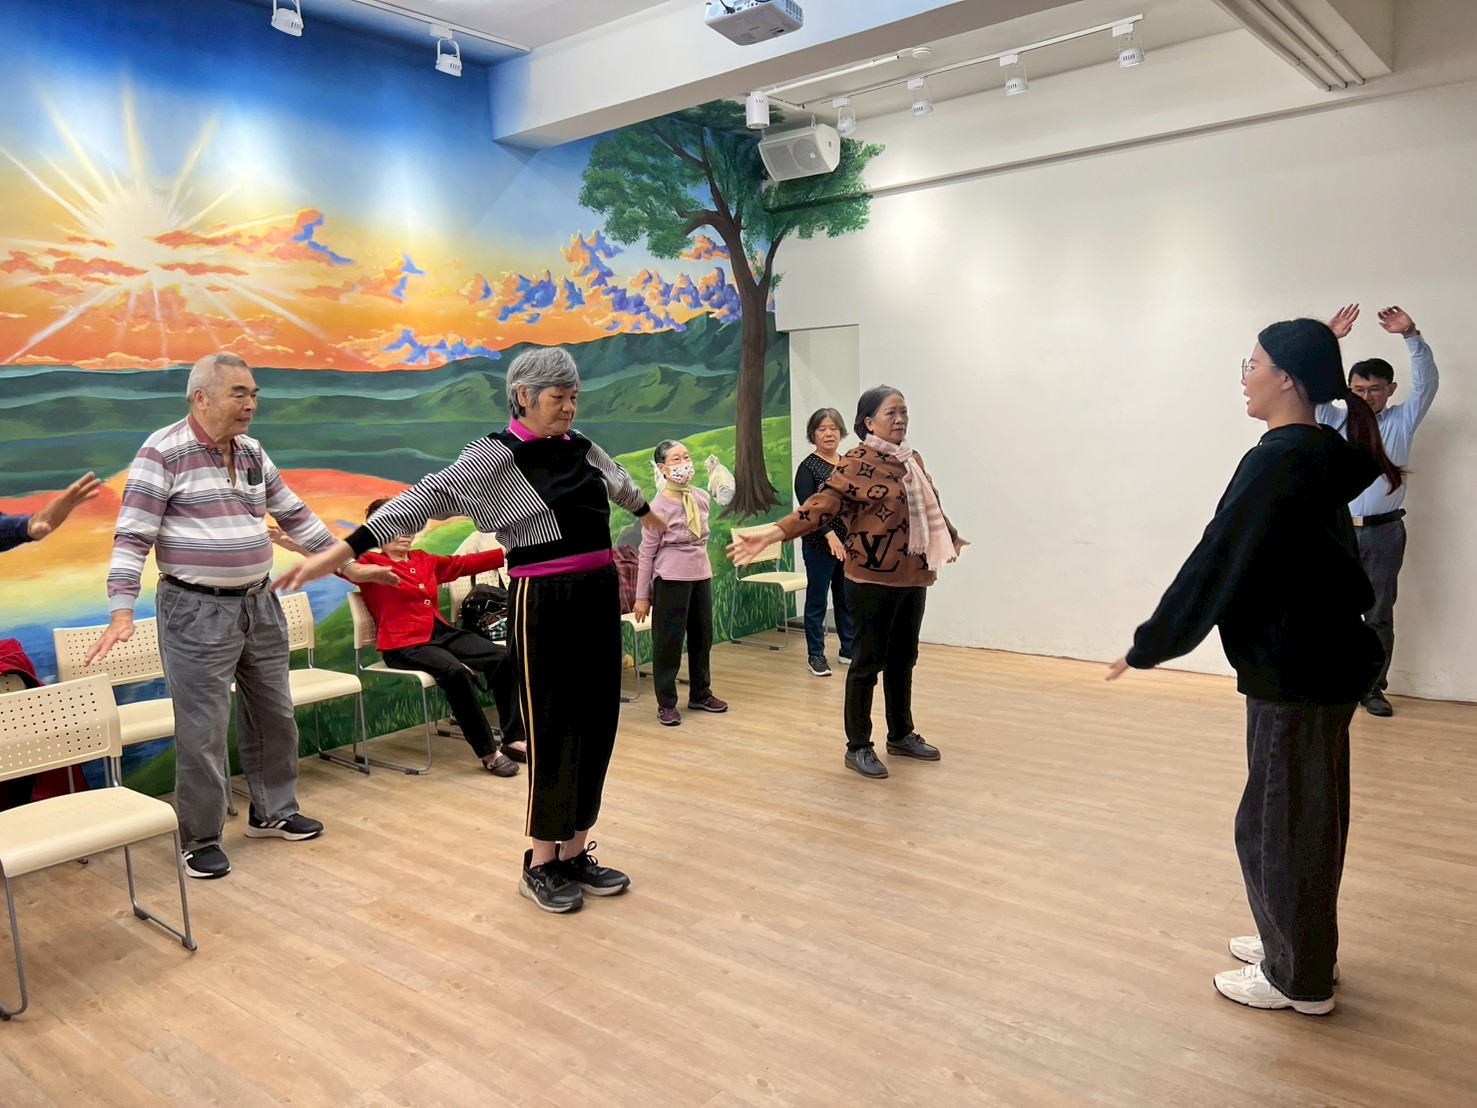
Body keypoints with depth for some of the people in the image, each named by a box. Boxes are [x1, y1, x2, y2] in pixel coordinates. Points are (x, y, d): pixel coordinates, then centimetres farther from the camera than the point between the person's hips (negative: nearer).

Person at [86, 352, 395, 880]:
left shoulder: (253, 453, 9)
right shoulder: (164, 452, -10)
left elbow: (295, 515, 17)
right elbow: (133, 535, -13)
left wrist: (347, 565, 16)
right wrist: (122, 612, -21)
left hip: (260, 604, 7)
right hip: (197, 612, -7)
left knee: (274, 715, 14)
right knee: (203, 730, 0)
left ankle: (273, 811, 32)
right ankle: (201, 841, 16)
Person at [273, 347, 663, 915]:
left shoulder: (581, 446, 11)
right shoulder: (497, 455, -9)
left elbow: (618, 480, 32)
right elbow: (430, 496, -19)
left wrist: (646, 511, 53)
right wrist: (342, 550, -26)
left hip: (599, 597, 7)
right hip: (543, 605, -7)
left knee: (597, 725, 9)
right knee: (553, 731, 0)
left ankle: (575, 852, 23)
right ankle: (540, 864, 16)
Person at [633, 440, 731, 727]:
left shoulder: (702, 498, 1)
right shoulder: (659, 507, -15)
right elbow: (647, 554, -11)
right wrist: (642, 596, -9)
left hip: (702, 576, 6)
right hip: (671, 580, -6)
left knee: (702, 637, 15)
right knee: (668, 641, 3)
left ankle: (700, 694, 31)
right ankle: (666, 704, 14)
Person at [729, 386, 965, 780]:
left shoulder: (912, 459, 11)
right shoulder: (858, 464, -12)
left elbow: (931, 507, 28)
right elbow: (823, 503, -23)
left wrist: (952, 538, 44)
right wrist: (772, 533, -36)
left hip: (912, 577, 7)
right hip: (874, 579, -7)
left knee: (903, 659, 16)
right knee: (868, 661, 1)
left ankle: (901, 735, 32)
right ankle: (858, 747, 12)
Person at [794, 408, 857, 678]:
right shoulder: (808, 467, -8)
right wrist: (829, 534, -30)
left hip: (849, 543, 5)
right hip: (819, 545, -5)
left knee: (847, 599, 12)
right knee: (817, 600, 3)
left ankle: (849, 650, 25)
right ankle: (815, 656, 13)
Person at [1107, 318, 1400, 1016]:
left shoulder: (1276, 463, -21)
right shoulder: (1324, 455, 7)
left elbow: (1216, 564, -21)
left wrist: (1148, 646, -12)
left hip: (1295, 671, -9)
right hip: (1323, 658, 9)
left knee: (1280, 819, 5)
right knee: (1304, 813, 21)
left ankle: (1298, 978, 21)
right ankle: (1298, 943, 37)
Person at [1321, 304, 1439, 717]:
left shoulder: (1402, 422, 5)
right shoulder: (1334, 420, 5)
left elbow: (1427, 382, -8)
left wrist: (1412, 335, -21)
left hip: (1384, 532, 1)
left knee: (1380, 616, 7)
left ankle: (1373, 689, 16)